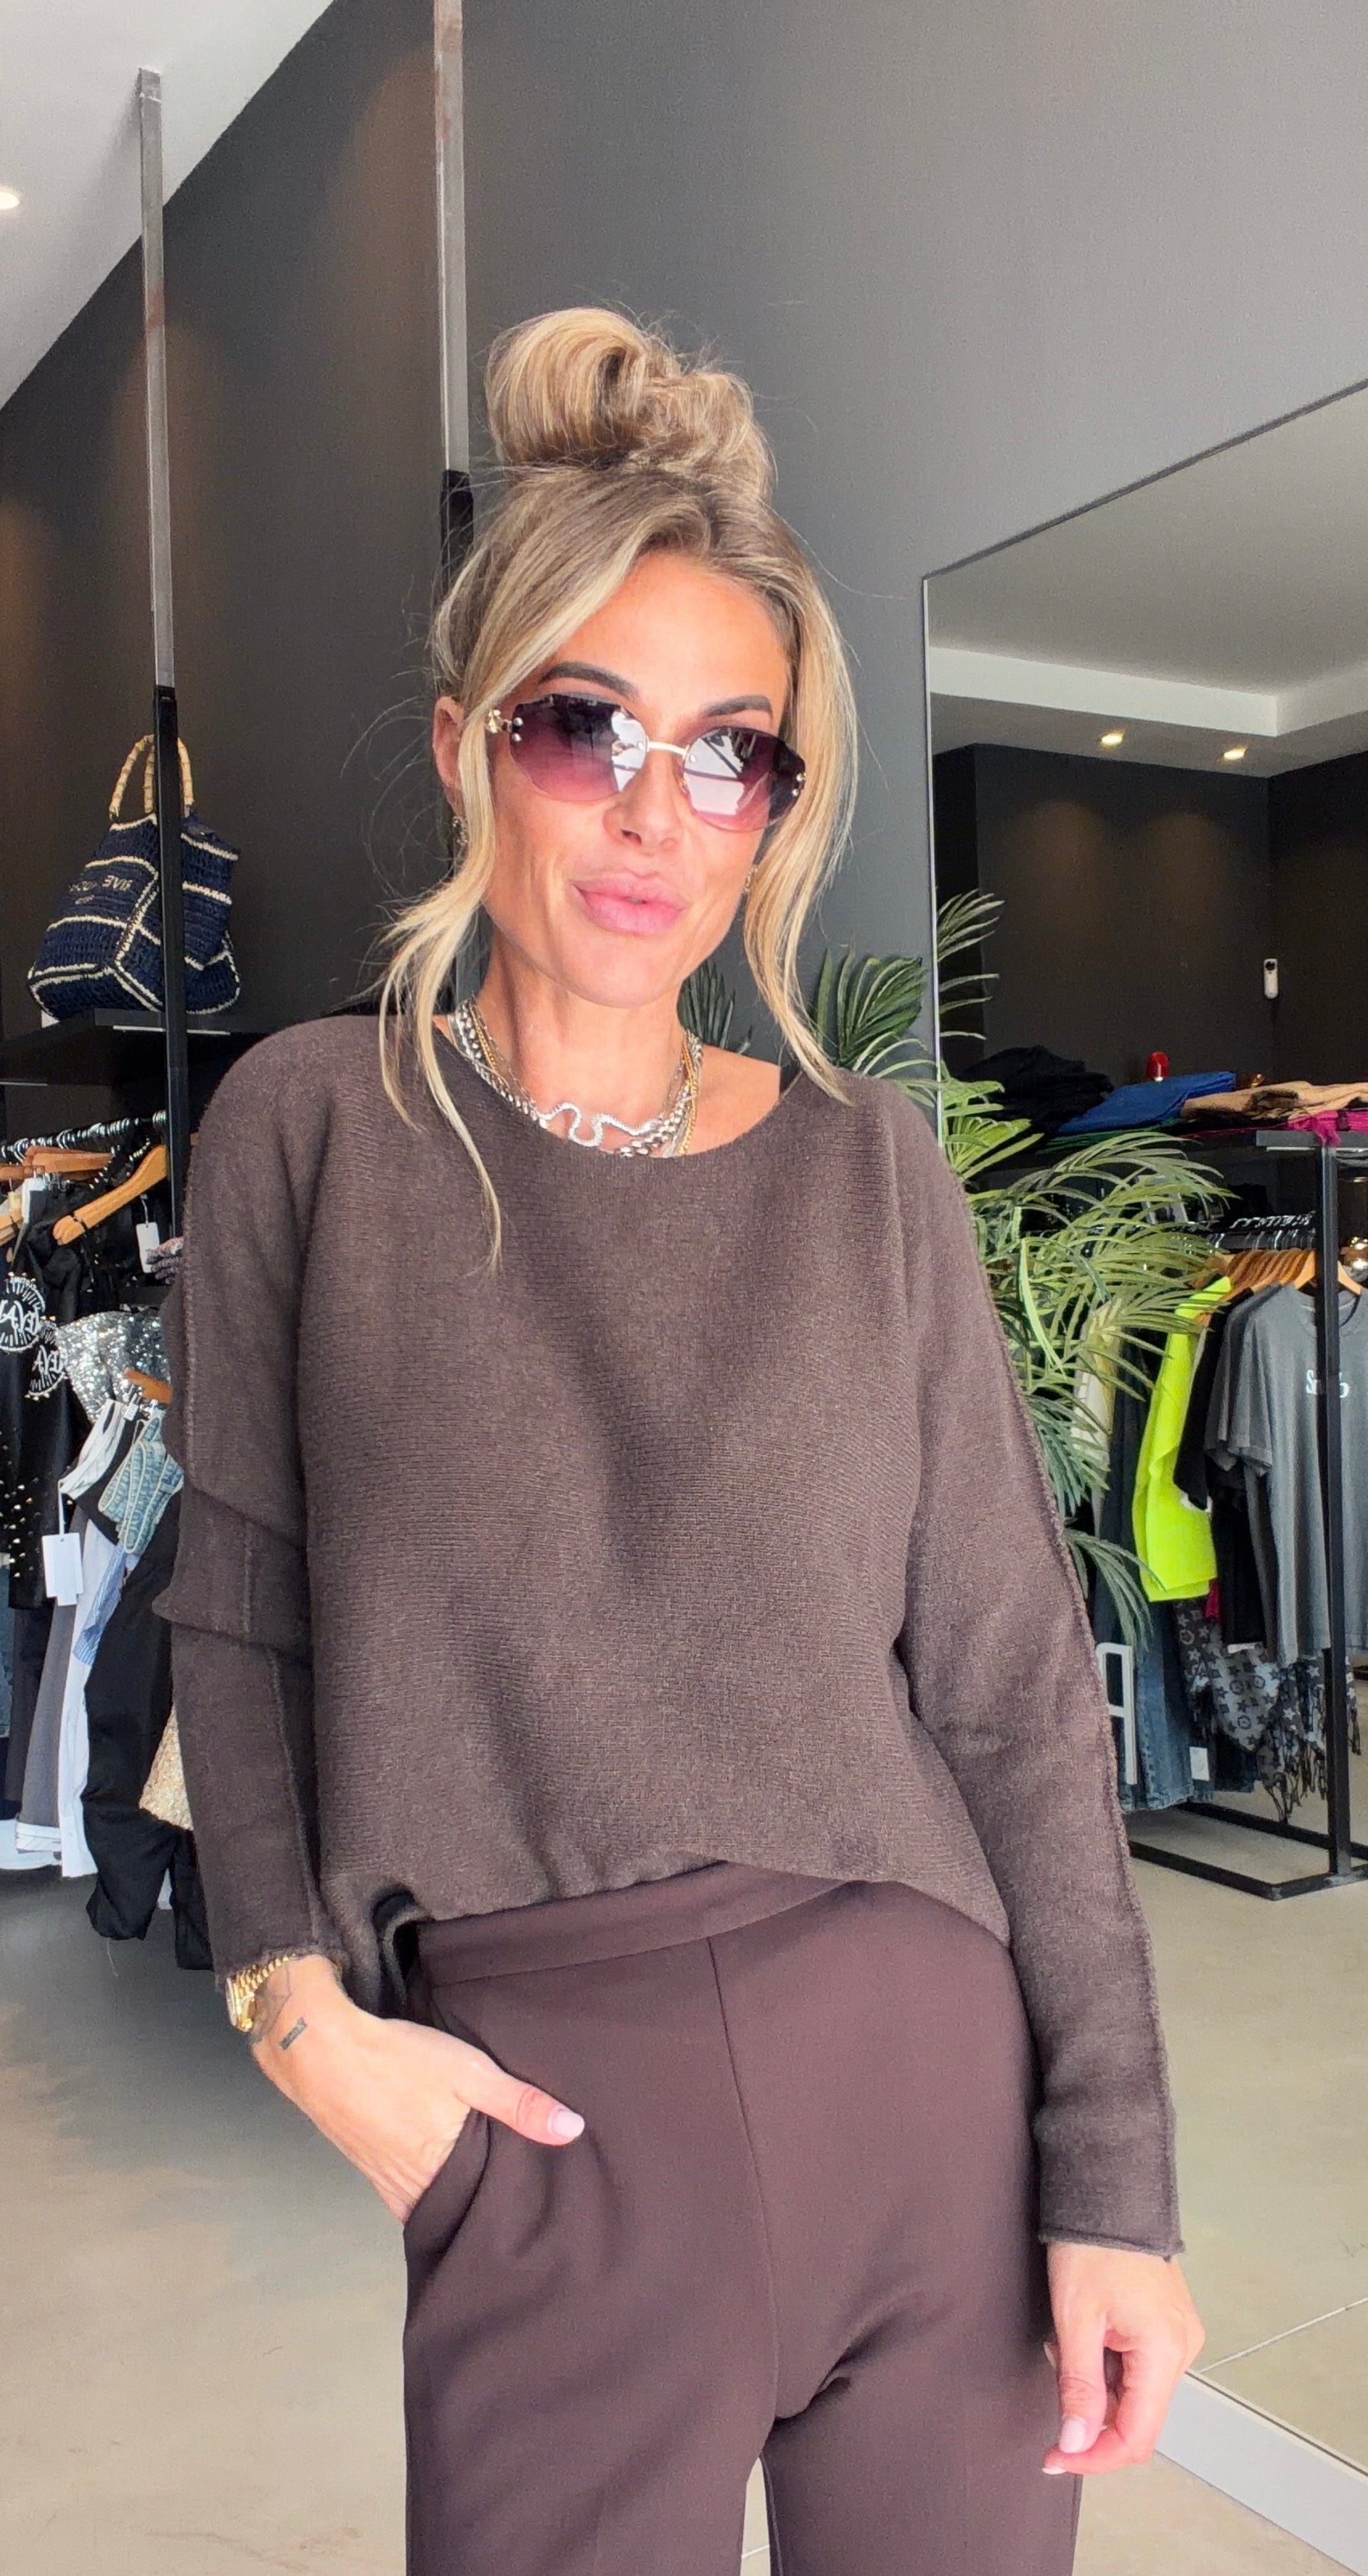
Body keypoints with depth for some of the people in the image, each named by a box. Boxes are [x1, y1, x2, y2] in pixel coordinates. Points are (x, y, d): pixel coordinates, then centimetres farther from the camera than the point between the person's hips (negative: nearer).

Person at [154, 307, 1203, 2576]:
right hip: (554, 2121, -1)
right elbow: (239, 1616, 3)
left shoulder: (866, 1170, -1)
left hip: (930, 2067, 2)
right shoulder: (310, 1130, -3)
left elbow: (1020, 1695, -1)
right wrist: (299, 2004, -7)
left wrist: (1116, 2182, -2)